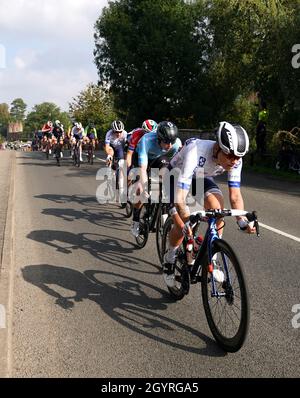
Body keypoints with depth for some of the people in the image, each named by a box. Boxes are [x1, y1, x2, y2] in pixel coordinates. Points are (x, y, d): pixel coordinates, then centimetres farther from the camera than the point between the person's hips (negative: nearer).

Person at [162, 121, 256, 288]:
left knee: (217, 207, -25)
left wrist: (242, 221, -37)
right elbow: (179, 197, -46)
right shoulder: (195, 152, -44)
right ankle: (169, 260, 13)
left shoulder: (235, 160, -27)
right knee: (182, 225, -18)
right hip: (177, 176, -4)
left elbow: (235, 195, -21)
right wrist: (187, 222, -59)